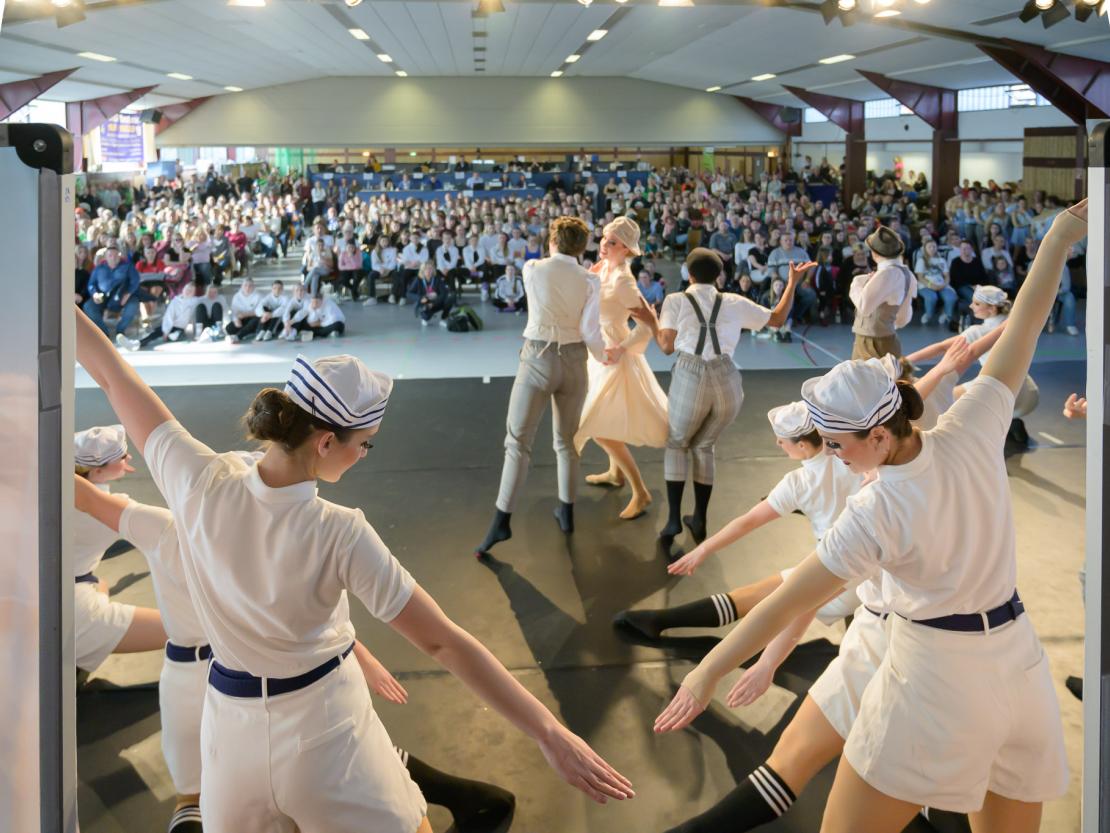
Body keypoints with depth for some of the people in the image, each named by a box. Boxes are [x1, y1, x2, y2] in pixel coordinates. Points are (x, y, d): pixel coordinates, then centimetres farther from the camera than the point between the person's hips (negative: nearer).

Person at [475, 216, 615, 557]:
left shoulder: (532, 269, -2)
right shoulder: (590, 281, -2)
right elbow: (590, 331, -8)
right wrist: (603, 356, 11)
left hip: (538, 358, -2)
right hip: (574, 360, 2)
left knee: (518, 440, -1)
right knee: (567, 440, 18)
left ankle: (501, 521, -9)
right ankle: (566, 512, 27)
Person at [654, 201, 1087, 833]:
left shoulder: (876, 514, -20)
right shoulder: (973, 433, -9)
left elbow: (786, 603, -17)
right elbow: (1024, 328, -1)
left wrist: (709, 671, -12)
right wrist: (1061, 236, 6)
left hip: (937, 684, -6)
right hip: (1020, 667, 6)